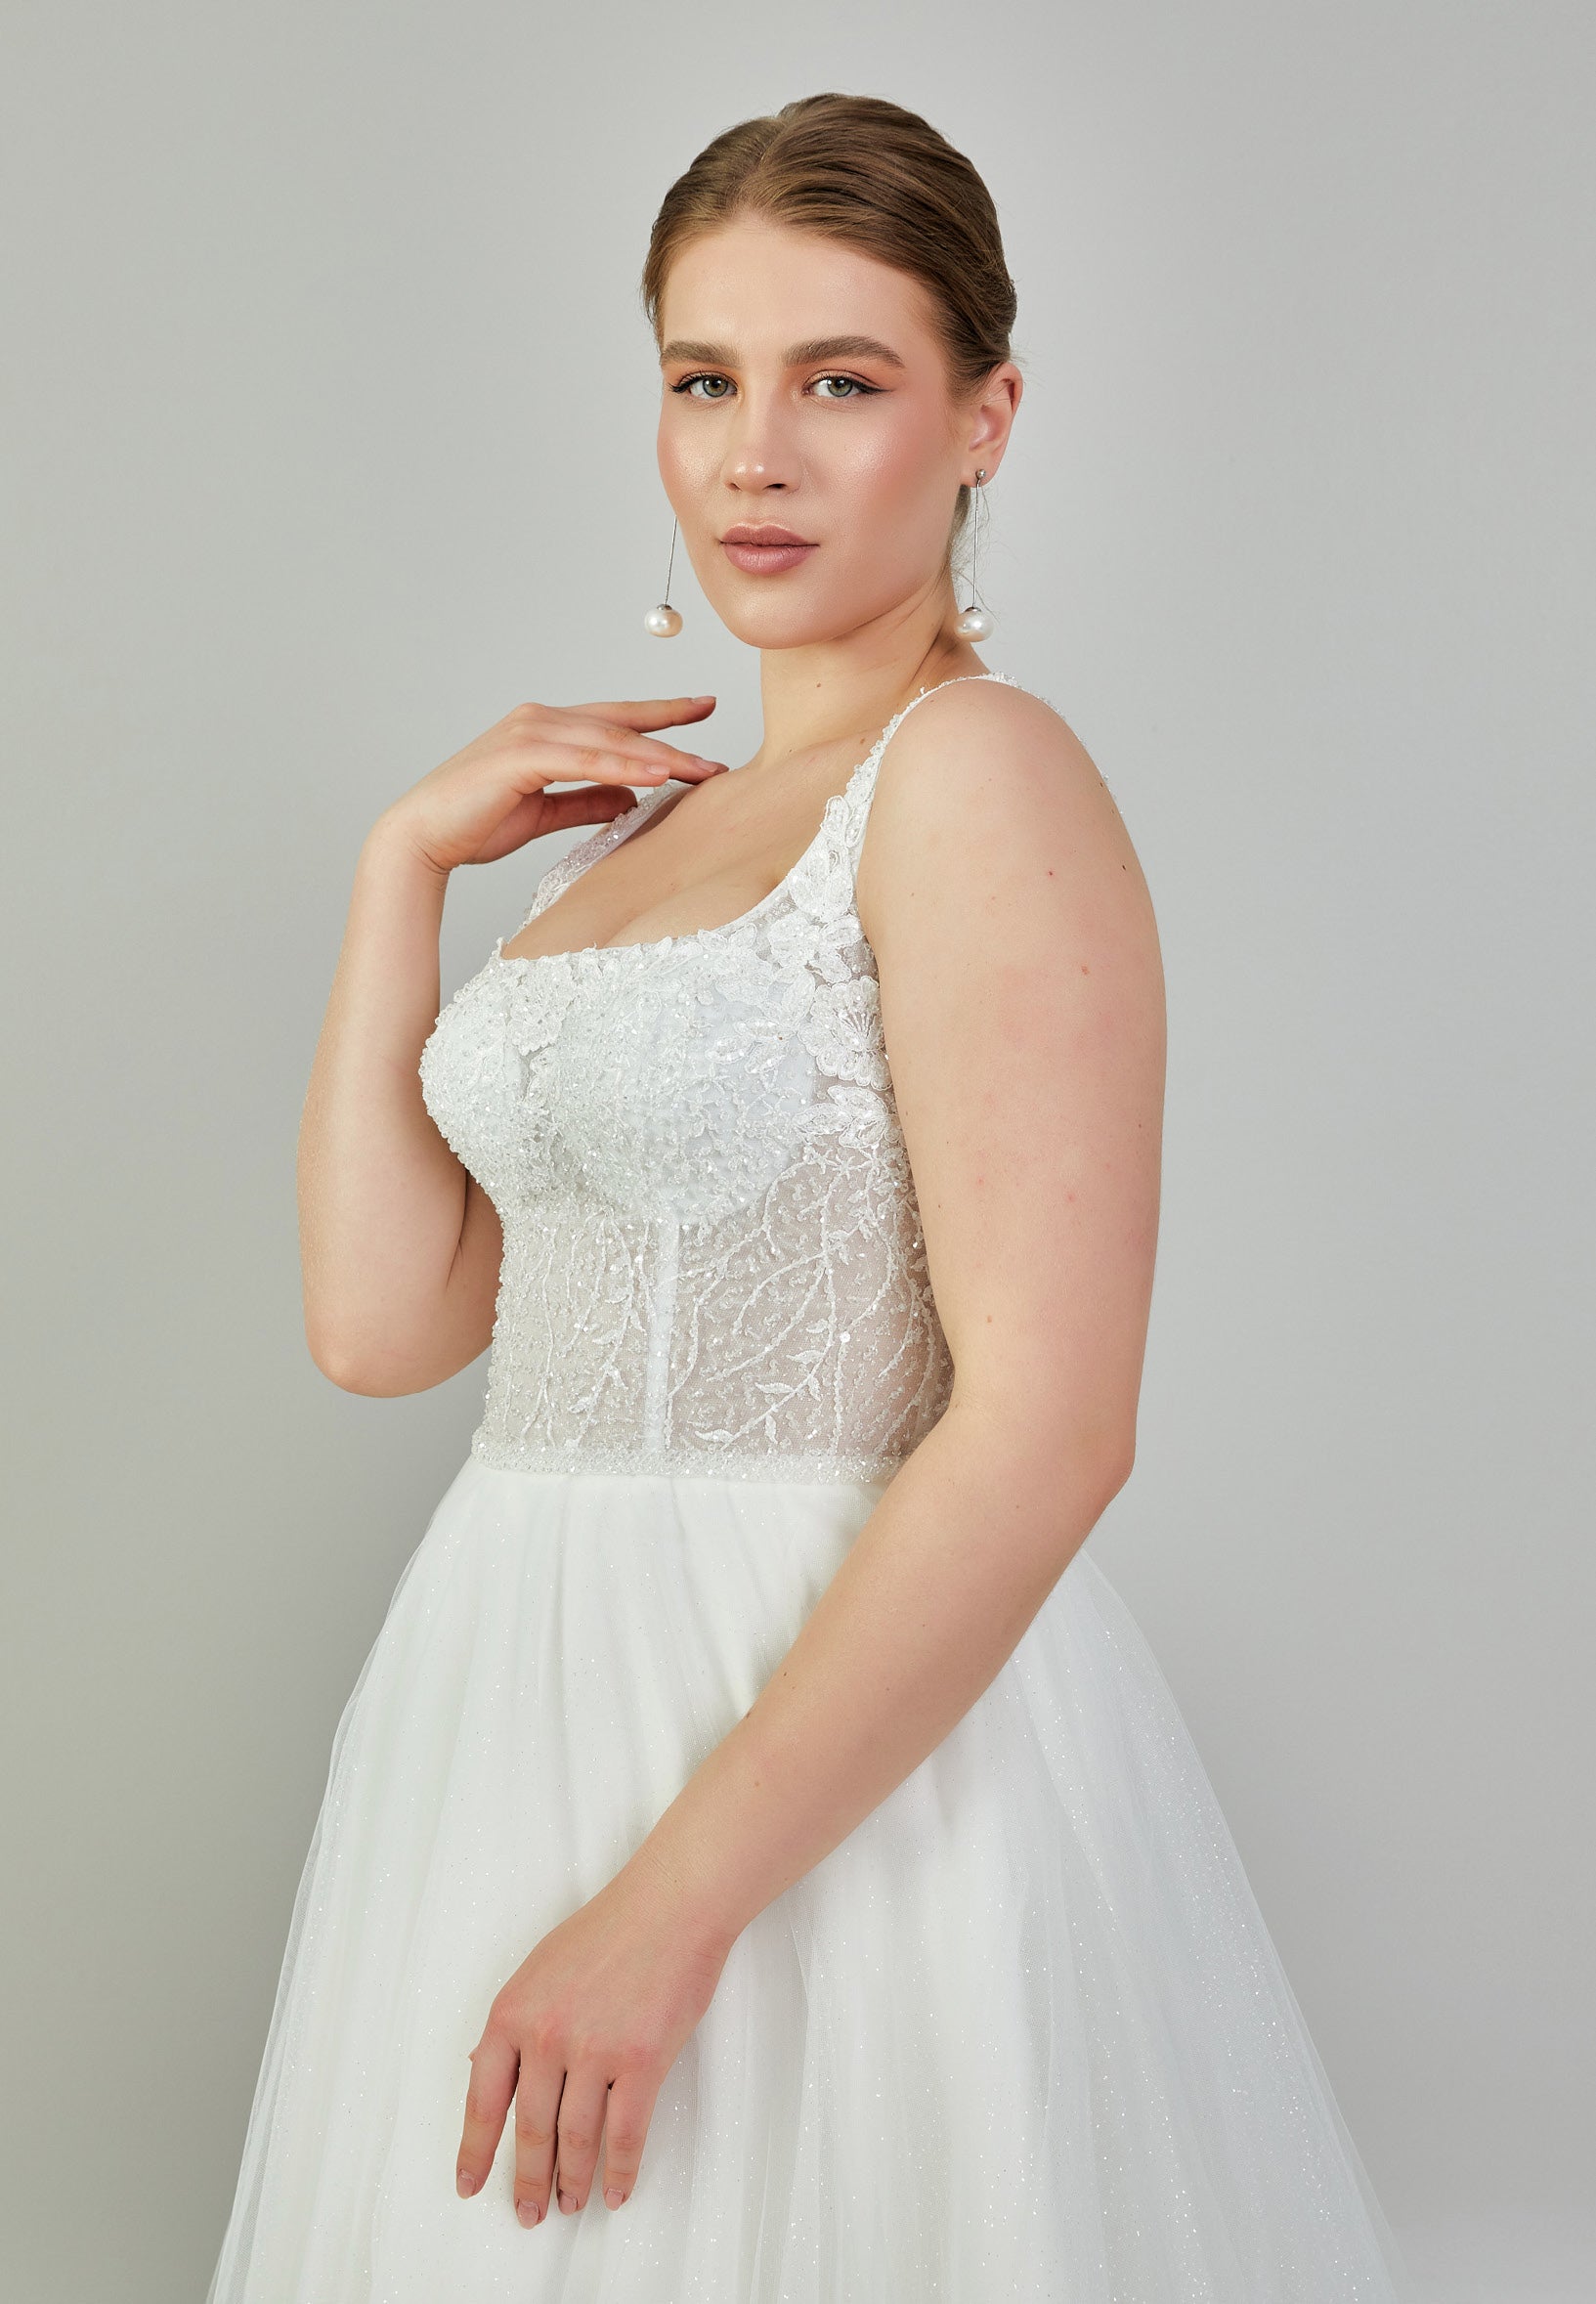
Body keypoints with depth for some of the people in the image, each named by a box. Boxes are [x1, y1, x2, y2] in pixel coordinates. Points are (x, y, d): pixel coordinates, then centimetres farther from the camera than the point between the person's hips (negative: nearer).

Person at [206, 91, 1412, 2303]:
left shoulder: (980, 771, -12)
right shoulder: (646, 819, 12)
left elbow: (1046, 1428, -21)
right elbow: (383, 1319, 6)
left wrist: (672, 1900, -23)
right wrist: (406, 864, 3)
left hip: (846, 1745, -8)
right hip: (538, 1698, 8)